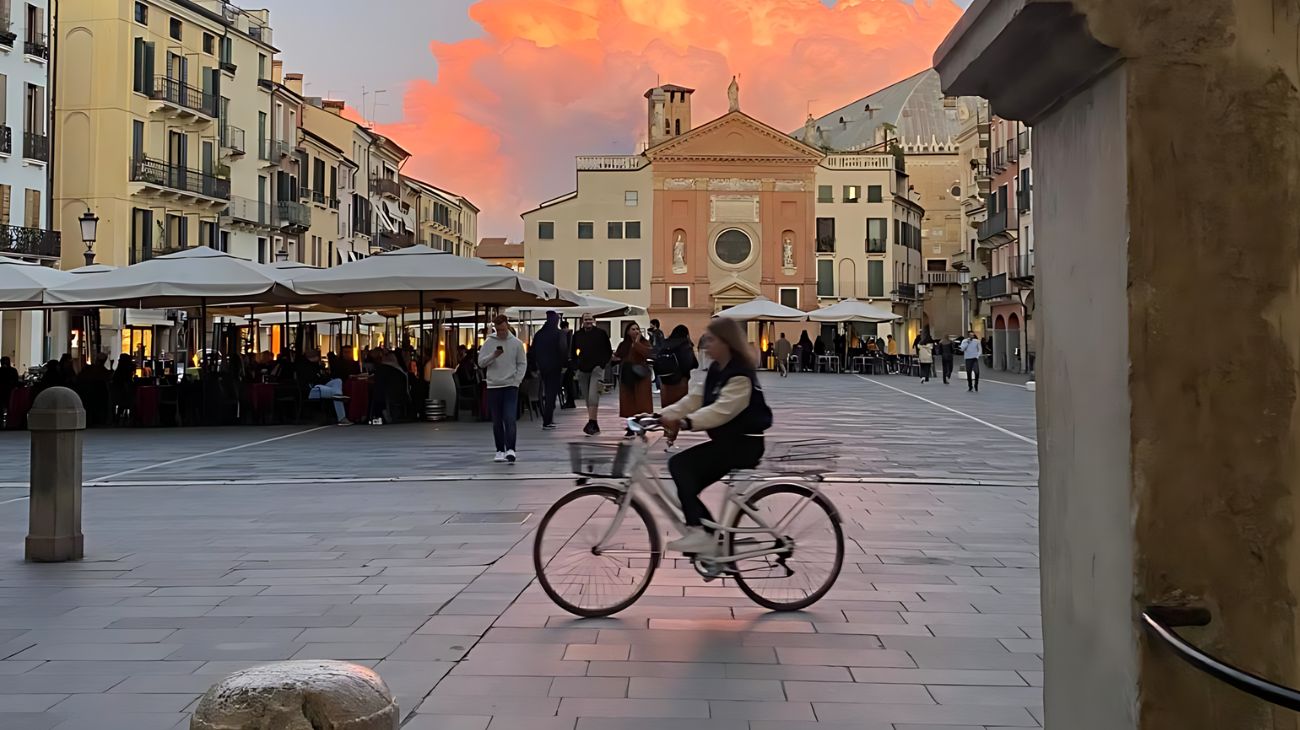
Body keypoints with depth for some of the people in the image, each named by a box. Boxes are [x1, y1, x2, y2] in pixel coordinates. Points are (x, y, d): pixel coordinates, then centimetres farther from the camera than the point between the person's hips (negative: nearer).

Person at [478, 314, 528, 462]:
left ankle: (510, 450, -16)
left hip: (511, 386, -2)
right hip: (493, 386, 2)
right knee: (497, 422, 5)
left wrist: (517, 381, -5)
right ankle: (500, 451, 11)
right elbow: (481, 362, 0)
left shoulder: (516, 343, 2)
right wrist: (493, 356, -17)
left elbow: (522, 364, 5)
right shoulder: (489, 342, 4)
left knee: (510, 419, -12)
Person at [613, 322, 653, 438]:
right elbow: (617, 357, 25)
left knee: (641, 402, -7)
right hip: (626, 377, 4)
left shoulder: (644, 342, 0)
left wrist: (637, 343, -15)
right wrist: (616, 359, 1)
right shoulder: (623, 345, 13)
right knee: (628, 404, 2)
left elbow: (648, 354, -20)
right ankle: (631, 428, 7)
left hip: (640, 377, -4)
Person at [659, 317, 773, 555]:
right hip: (725, 442, 9)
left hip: (743, 443, -9)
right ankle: (709, 541, 12)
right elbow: (694, 399, 6)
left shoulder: (741, 374, -17)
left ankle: (698, 531, -20)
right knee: (688, 487, 3)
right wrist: (664, 415, -7)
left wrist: (687, 422, -40)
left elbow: (722, 409, -30)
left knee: (679, 464, -20)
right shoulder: (715, 370, 12)